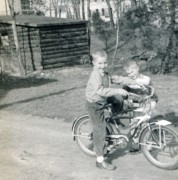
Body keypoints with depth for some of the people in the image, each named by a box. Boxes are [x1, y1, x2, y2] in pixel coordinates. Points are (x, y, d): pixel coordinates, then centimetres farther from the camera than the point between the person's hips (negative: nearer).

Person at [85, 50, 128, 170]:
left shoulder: (105, 73, 4)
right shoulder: (95, 75, -25)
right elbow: (100, 91, -39)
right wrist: (117, 91, -42)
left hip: (102, 102, 9)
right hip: (95, 105, -9)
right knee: (100, 131, -6)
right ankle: (100, 160, 1)